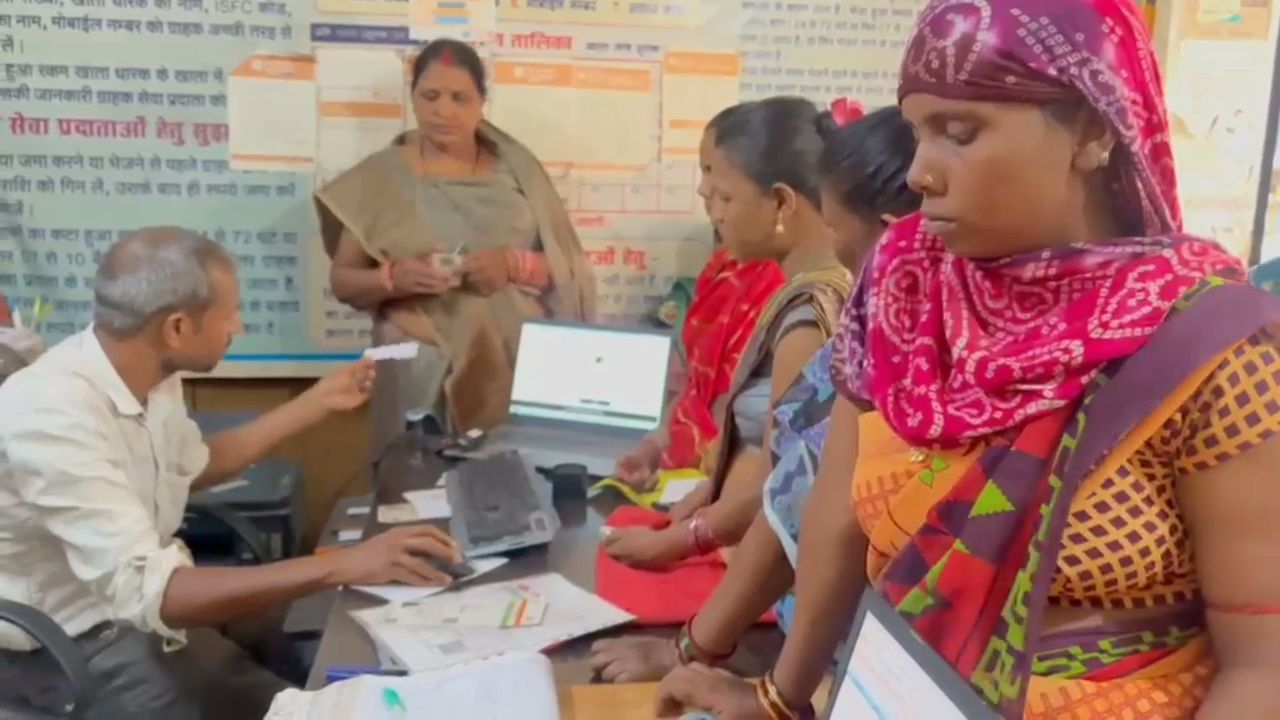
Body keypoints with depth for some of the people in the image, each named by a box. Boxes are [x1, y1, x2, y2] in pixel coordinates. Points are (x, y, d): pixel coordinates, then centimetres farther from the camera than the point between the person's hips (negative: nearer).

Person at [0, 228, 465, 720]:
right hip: (73, 638, -7)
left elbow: (193, 465, 15)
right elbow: (145, 592, -37)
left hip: (137, 587, 8)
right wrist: (342, 566, -42)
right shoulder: (53, 414, -31)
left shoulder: (144, 376, -5)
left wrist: (318, 403, 14)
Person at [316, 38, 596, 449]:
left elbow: (567, 267, 5)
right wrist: (393, 277, -14)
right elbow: (343, 280, 5)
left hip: (520, 363, 1)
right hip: (423, 372, -1)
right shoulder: (382, 177, 4)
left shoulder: (515, 167, 7)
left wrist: (514, 265, -14)